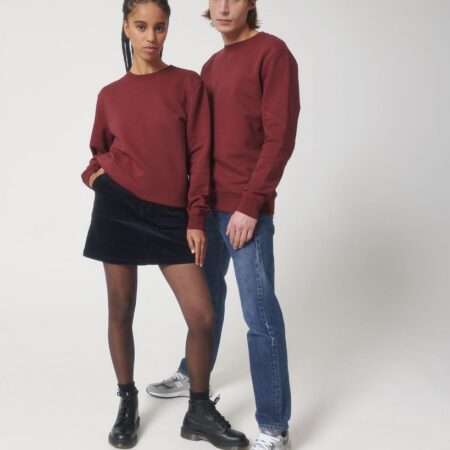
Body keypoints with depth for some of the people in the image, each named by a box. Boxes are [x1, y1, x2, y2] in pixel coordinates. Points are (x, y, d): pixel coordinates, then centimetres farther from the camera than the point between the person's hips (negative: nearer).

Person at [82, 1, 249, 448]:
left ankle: (199, 411, 16)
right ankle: (127, 404, 28)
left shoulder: (188, 83, 2)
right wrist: (91, 174, -1)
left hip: (170, 215, -1)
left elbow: (199, 154, -1)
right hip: (118, 207, 1)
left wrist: (196, 219, -5)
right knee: (121, 311, 8)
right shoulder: (110, 94, 7)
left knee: (203, 316, -5)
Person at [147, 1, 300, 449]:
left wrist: (250, 205, -17)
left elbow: (280, 138, -14)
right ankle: (192, 375, 41)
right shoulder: (211, 65, 17)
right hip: (209, 204, 8)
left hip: (247, 209, -8)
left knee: (259, 314, -5)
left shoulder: (272, 52, -7)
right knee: (206, 294, 21)